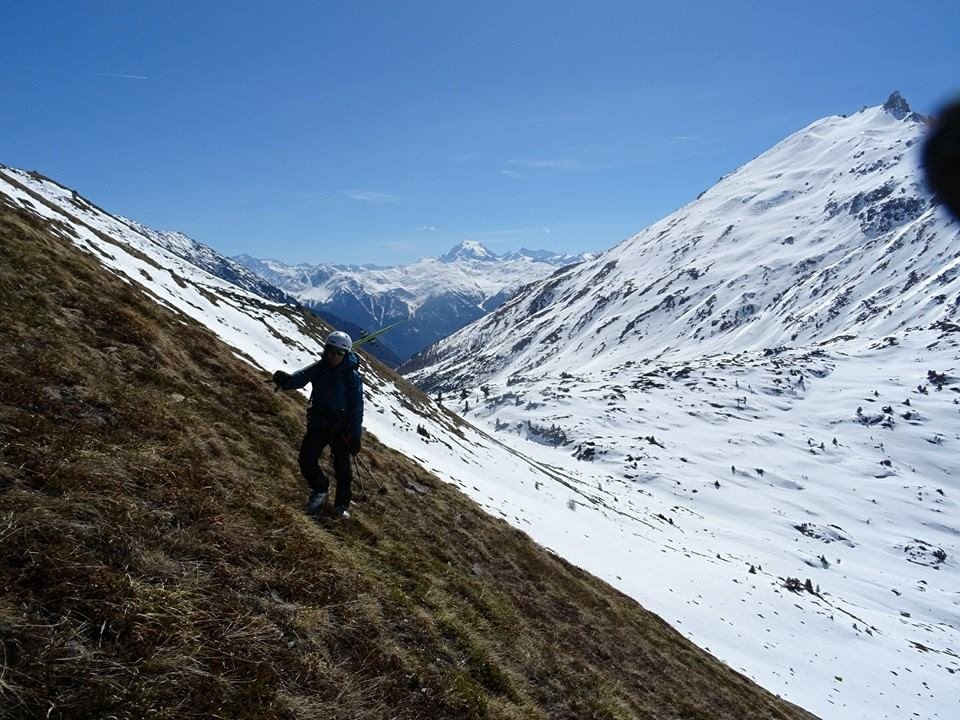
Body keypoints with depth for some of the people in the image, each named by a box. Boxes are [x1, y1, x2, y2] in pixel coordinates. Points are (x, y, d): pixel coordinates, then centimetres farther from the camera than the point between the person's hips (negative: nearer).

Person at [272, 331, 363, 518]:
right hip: (318, 423, 3)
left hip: (341, 428, -3)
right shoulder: (319, 368, -3)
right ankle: (320, 488, 25)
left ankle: (342, 505, 24)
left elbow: (357, 409, -10)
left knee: (342, 468, 4)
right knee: (307, 460, -5)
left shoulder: (352, 377, -13)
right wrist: (284, 379, -39)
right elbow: (299, 378, -16)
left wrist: (356, 436, -10)